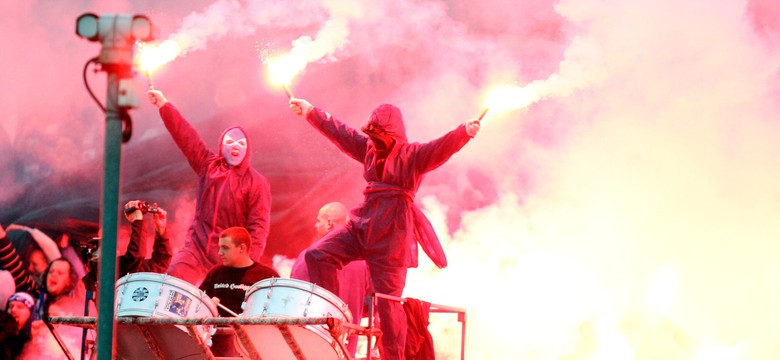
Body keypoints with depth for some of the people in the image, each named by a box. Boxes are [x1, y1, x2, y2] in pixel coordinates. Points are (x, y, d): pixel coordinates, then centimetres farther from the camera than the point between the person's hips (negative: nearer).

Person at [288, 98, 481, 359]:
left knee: (388, 301, -4)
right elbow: (338, 131, 19)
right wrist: (310, 112, 24)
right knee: (317, 255, -6)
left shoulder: (412, 155, -7)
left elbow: (442, 147, -23)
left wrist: (465, 132, -42)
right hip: (362, 226, 6)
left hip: (392, 235, -6)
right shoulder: (369, 148, 11)